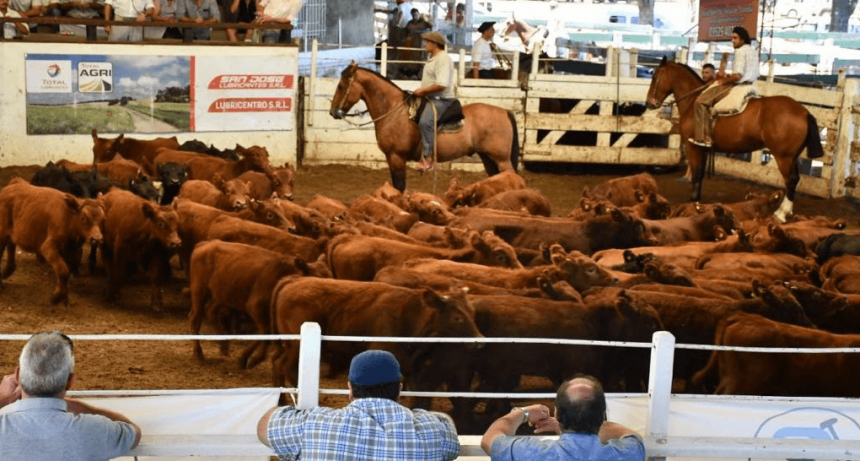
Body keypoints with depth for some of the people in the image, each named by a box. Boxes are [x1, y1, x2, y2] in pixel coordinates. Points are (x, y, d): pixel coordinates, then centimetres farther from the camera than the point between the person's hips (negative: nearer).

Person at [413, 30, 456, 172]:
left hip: (441, 100, -12)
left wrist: (423, 91, -19)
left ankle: (427, 157, -32)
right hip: (431, 99, 12)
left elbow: (441, 84, -27)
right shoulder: (433, 59, 18)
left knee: (425, 122, -32)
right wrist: (421, 91, 12)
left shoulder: (443, 59, -16)